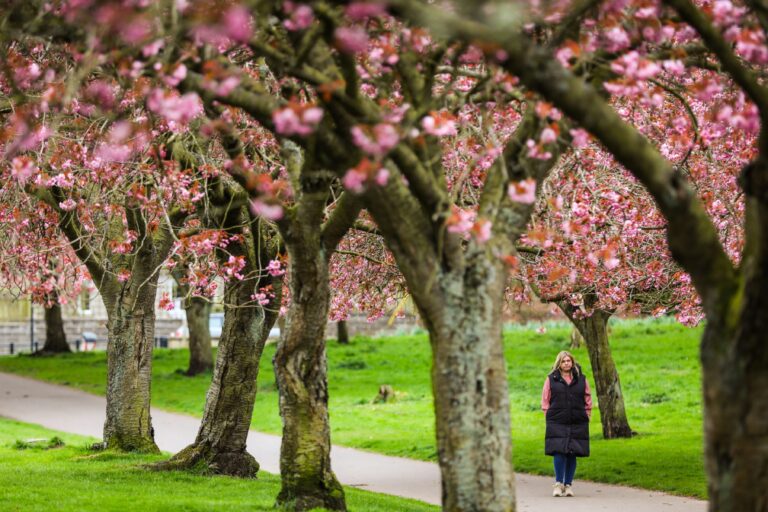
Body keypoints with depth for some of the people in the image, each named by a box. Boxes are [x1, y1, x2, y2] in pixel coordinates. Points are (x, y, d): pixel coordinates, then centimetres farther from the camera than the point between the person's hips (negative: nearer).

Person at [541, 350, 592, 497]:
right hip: (557, 423, -2)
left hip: (577, 424, 2)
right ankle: (558, 484, -2)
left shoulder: (581, 379, 9)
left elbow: (588, 399, 13)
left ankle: (568, 484, 10)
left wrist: (586, 416, 7)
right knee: (559, 452, -11)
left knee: (572, 454, 2)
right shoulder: (551, 379, 5)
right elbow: (545, 400, 8)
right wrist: (549, 416, 2)